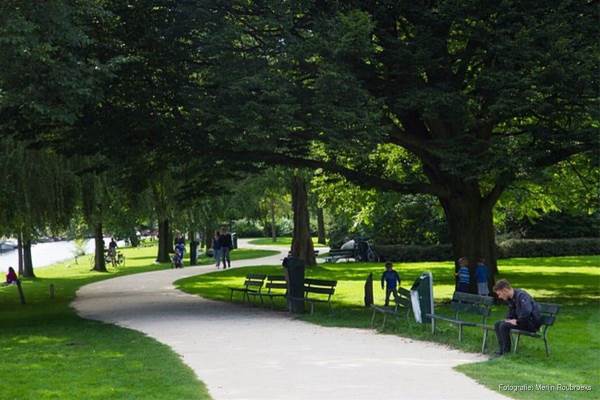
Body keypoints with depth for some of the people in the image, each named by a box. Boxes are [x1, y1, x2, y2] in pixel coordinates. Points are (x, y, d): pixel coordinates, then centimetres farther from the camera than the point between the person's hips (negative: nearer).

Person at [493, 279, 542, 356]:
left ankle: (506, 351, -11)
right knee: (497, 324, 5)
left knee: (504, 326, -23)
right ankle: (502, 349, 4)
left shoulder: (521, 295, -22)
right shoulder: (511, 298, 8)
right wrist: (508, 320, 2)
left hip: (532, 323, -10)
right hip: (522, 321, 10)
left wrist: (517, 322, -24)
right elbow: (511, 314, 23)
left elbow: (527, 312, -37)